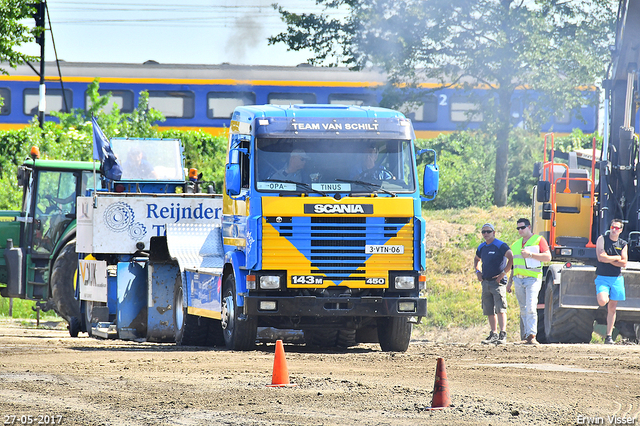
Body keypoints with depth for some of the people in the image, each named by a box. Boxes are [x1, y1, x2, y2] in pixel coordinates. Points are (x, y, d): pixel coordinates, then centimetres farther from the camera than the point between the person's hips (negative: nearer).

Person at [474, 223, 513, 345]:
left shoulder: (500, 246, -9)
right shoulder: (481, 247, 14)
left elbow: (511, 258, -18)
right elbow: (476, 259, 34)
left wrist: (503, 273, -19)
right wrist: (477, 271, 17)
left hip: (498, 282, -8)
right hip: (486, 282, 8)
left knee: (500, 309, -14)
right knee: (489, 311, 9)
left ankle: (503, 335, -18)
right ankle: (494, 334, 17)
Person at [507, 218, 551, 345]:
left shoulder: (539, 240, 2)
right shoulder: (516, 244, 21)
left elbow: (548, 257, -8)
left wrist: (531, 254, -16)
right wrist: (510, 282, 23)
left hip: (533, 279, -6)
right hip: (518, 279, 6)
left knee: (531, 308, -16)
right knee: (523, 310, 6)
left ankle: (532, 335, -20)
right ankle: (527, 336, 10)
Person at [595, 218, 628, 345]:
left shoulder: (623, 244, 8)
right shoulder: (602, 239, 0)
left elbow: (624, 263, -2)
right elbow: (601, 257, -12)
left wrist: (608, 259, -10)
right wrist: (616, 258, -5)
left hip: (617, 278, 2)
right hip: (602, 277, -2)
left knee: (612, 308, 3)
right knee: (602, 301, -26)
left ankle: (609, 336, 9)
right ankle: (605, 295, 12)